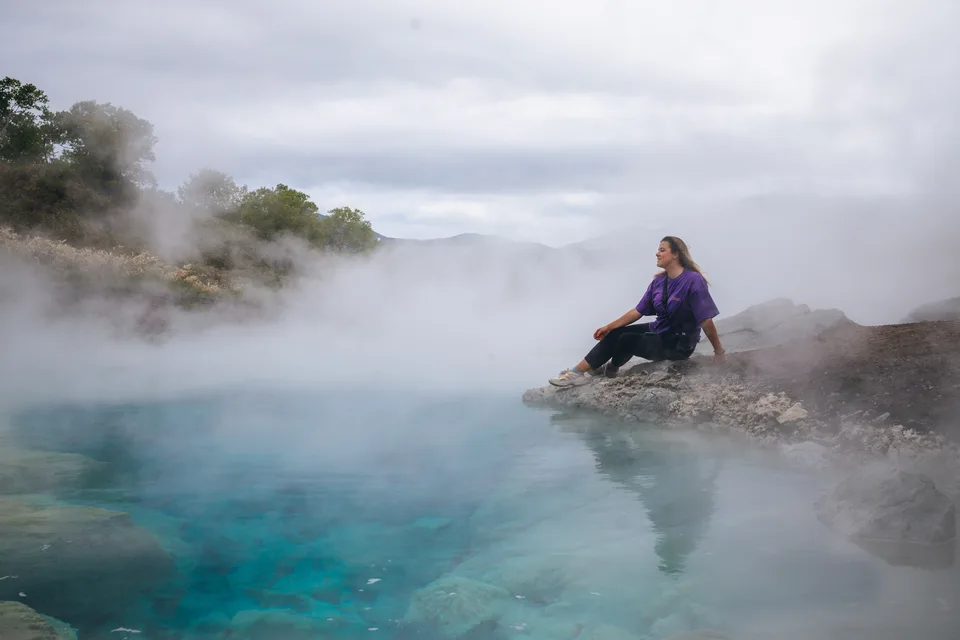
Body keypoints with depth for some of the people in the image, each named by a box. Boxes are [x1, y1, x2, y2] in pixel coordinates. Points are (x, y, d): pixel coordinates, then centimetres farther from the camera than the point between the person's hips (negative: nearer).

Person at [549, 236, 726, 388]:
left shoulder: (693, 281, -22)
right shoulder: (658, 281, 2)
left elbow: (705, 320, -22)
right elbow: (638, 311, 7)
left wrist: (719, 352, -18)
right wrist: (609, 326, 3)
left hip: (679, 344, -8)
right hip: (659, 331, 8)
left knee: (628, 340, -20)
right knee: (616, 333, -4)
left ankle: (611, 369, 11)